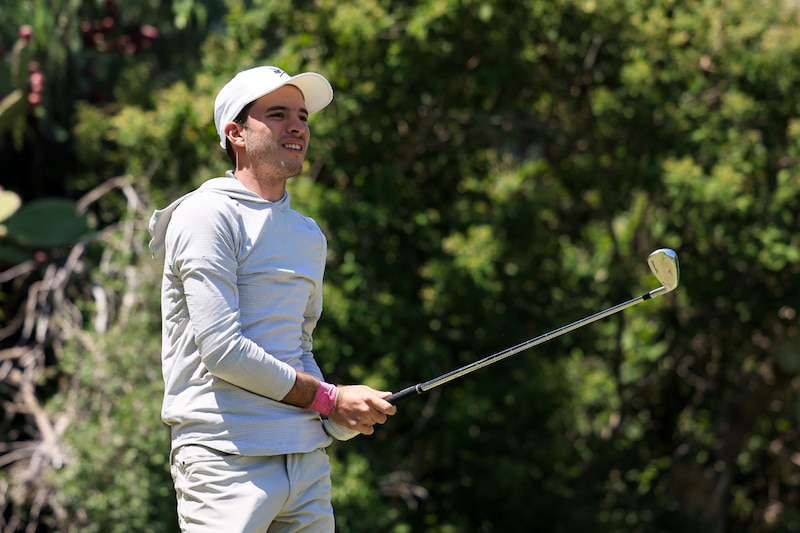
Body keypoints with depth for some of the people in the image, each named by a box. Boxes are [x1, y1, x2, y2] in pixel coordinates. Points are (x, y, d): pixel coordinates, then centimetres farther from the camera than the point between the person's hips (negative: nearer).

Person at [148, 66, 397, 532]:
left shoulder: (309, 235, 18)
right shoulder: (207, 216, -6)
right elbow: (222, 350, -14)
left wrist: (342, 418, 4)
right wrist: (329, 398, -8)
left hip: (308, 458, 7)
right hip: (227, 459, -7)